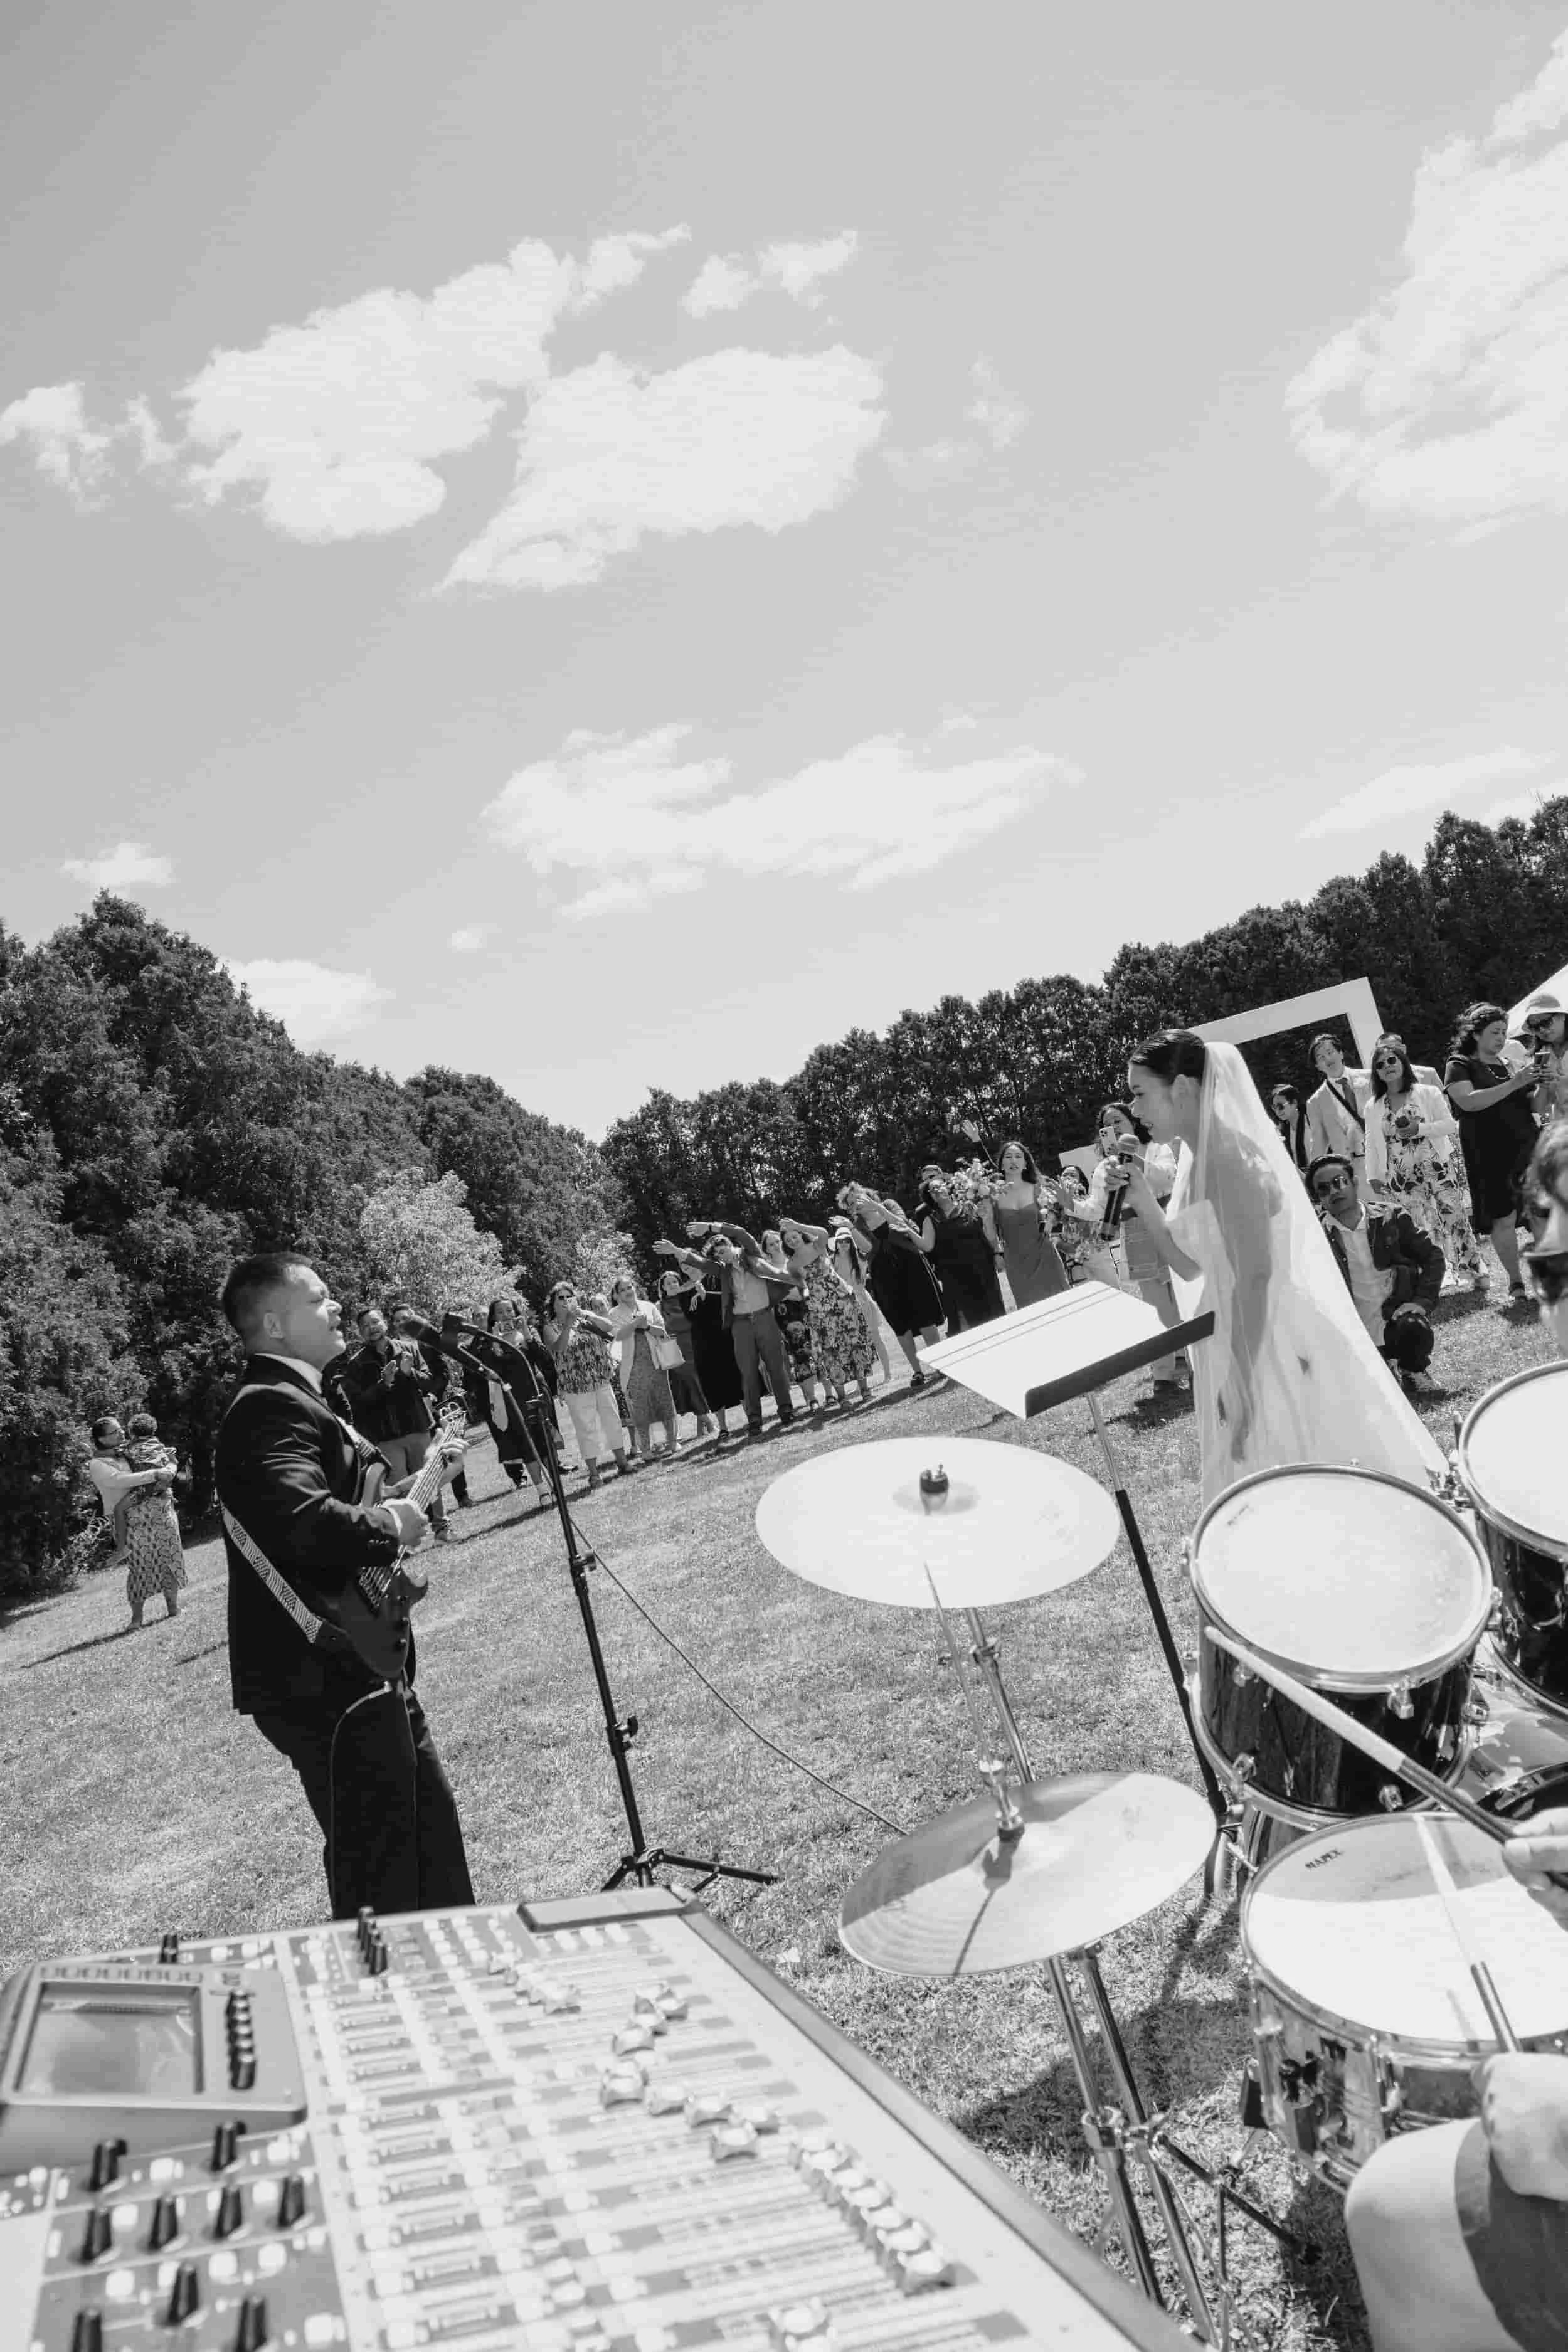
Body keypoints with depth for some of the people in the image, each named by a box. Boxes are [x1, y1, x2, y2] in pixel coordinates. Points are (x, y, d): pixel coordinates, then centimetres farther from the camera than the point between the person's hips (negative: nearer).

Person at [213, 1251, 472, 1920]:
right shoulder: (271, 1408, -20)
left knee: (430, 1823, 22)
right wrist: (392, 1526, -22)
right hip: (322, 1682, -11)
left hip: (353, 1668, 11)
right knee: (380, 1875, 1)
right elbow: (303, 1521, -38)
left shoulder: (292, 1399, 14)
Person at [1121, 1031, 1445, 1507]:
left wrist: (1242, 1382, -23)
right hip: (1235, 1338, 9)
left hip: (1272, 1341, -9)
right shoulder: (1198, 1159, 8)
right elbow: (1192, 1267, 12)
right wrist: (1143, 1202, 0)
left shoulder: (1230, 1159, -19)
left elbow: (1255, 1276, -22)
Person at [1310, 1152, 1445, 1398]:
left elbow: (1432, 1256, 5)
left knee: (1416, 1328, -33)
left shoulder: (1391, 1217, 1)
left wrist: (1422, 1302, -8)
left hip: (1398, 1316, 0)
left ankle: (1413, 1370, 4)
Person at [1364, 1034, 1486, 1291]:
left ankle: (1475, 1273, 9)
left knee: (1455, 1220, -4)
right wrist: (1373, 1176, 1)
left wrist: (1420, 1129, -17)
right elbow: (1371, 1145, 8)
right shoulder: (1373, 1107, 9)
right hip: (1401, 1180, 2)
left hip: (1438, 1170, -2)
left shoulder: (1428, 1093, 2)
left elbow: (1450, 1125, -3)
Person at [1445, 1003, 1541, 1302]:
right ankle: (1515, 1281, 6)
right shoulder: (1460, 1065, 1)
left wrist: (1539, 1084, -3)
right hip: (1491, 1154, -4)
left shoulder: (1508, 1063, 16)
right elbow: (1469, 1101, -16)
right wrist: (1513, 1083, -19)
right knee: (1503, 1218, -5)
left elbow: (1532, 1105, 18)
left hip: (1527, 1147, 5)